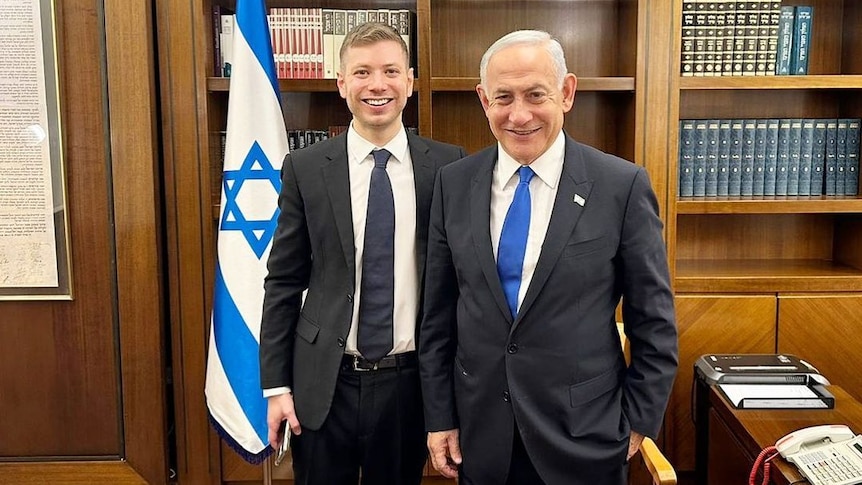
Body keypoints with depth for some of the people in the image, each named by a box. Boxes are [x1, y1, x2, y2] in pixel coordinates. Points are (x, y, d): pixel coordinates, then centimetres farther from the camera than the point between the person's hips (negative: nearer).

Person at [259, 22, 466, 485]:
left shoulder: (447, 165, -3)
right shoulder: (305, 168, -3)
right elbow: (283, 282, 1)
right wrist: (276, 385, -1)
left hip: (411, 380, 0)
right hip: (324, 381, 0)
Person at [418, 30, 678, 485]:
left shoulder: (623, 186, -11)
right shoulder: (453, 184, -2)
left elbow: (654, 323, -4)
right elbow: (438, 314, 2)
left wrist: (639, 422, -2)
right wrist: (440, 417, 3)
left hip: (583, 436, -2)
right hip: (479, 434, 3)